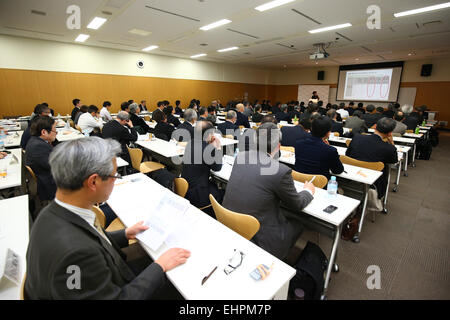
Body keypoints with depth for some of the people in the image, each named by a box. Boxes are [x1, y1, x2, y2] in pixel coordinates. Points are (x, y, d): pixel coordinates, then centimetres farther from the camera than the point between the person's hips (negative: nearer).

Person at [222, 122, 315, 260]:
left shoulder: (240, 157, -6)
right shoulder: (281, 171, -22)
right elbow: (297, 206, -3)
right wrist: (308, 191, 16)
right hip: (257, 240, -5)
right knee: (297, 223, 19)